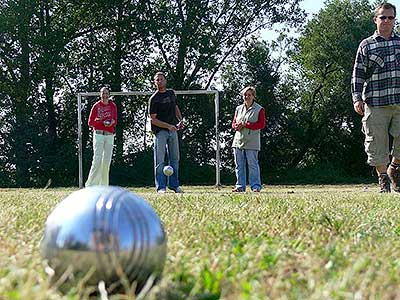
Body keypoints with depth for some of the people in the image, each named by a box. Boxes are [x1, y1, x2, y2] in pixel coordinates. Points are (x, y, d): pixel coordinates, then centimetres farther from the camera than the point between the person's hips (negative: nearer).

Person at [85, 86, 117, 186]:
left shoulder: (113, 106, 10)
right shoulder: (96, 106, 3)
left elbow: (115, 121, 9)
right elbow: (90, 122, 1)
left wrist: (112, 123, -13)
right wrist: (100, 121, -15)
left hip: (109, 136, 3)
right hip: (99, 134, -3)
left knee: (107, 161, 4)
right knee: (97, 159, -13)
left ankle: (104, 185, 9)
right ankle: (91, 184, -12)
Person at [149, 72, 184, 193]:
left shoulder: (171, 93, 11)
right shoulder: (154, 99, -8)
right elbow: (153, 119, -11)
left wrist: (180, 120, 10)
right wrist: (168, 126, -20)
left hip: (173, 130, 6)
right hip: (160, 130, -6)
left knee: (175, 158, 9)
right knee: (160, 160, -5)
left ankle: (174, 184, 18)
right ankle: (161, 187, -3)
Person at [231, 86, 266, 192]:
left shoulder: (259, 109, 0)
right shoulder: (238, 109, 16)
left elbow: (261, 124, -8)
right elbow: (233, 123, 19)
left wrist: (245, 125, -14)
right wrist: (237, 126, -7)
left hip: (252, 142, -5)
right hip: (238, 140, 5)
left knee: (253, 164, -6)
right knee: (239, 165, 6)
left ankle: (256, 186, -1)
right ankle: (240, 186, 11)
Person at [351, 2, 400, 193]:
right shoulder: (366, 45, 7)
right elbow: (358, 74, 4)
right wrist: (357, 98, -7)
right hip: (375, 104, -2)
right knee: (377, 142, -1)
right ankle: (383, 178, 15)